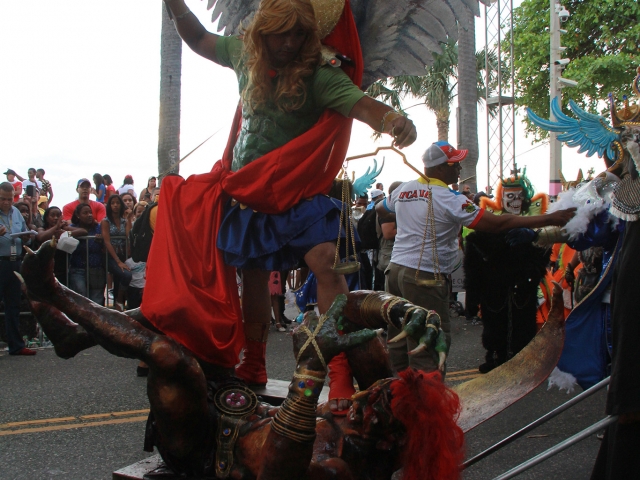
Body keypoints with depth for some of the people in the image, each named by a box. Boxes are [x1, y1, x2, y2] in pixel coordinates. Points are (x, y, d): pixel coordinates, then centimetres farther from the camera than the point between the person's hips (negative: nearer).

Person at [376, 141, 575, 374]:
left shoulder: (403, 189, 8)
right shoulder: (449, 199, -13)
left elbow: (379, 209, 28)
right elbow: (497, 223, -15)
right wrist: (549, 219, -13)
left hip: (395, 269, 8)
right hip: (424, 277, -8)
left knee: (398, 338, 15)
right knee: (428, 346, -2)